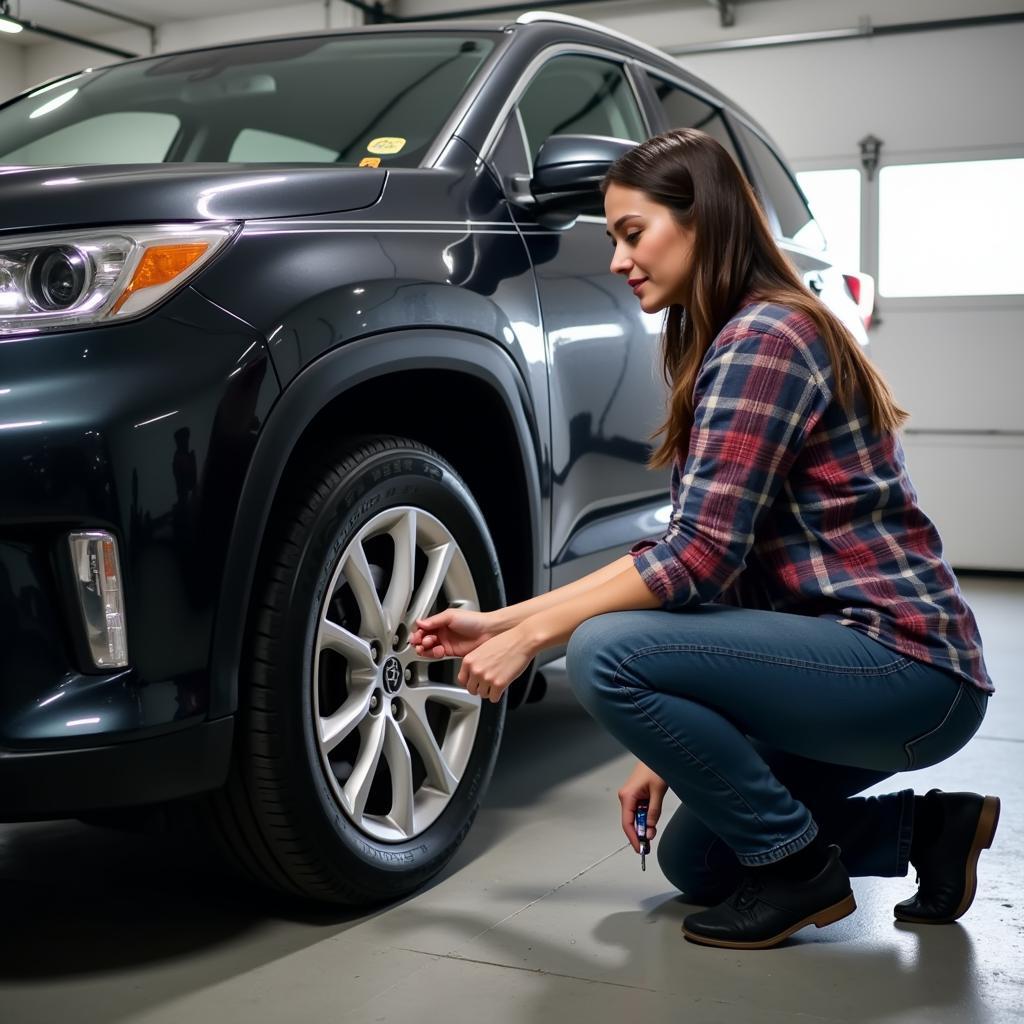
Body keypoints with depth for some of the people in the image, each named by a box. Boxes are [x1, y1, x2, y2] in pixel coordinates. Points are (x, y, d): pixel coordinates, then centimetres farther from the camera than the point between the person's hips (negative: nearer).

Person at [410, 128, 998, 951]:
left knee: (606, 654, -25)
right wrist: (501, 620, 6)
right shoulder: (732, 340, 13)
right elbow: (694, 551, 10)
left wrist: (530, 635, -15)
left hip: (909, 668, -10)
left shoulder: (762, 336, -18)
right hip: (870, 659, 10)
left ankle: (798, 868, -7)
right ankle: (926, 829, 18)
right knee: (694, 860, 16)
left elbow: (700, 556, -24)